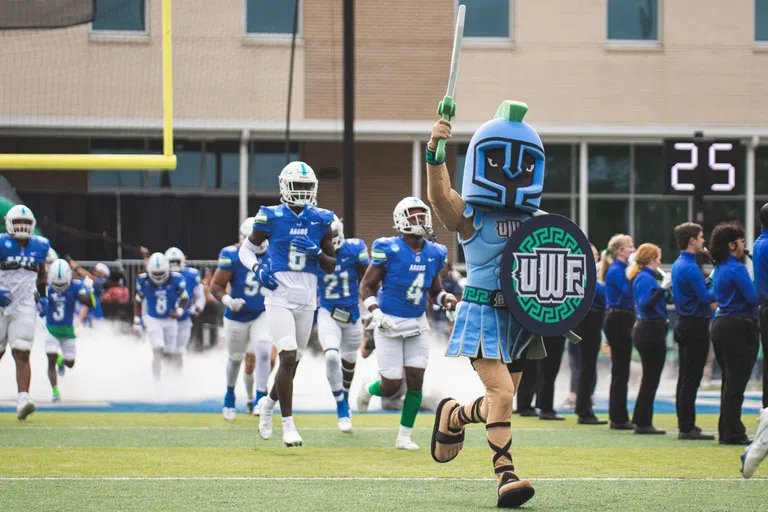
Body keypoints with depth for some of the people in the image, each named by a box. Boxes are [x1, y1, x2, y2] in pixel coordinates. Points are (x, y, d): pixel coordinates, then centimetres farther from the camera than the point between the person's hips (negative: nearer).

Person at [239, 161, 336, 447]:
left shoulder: (321, 221, 4)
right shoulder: (272, 218, -3)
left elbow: (331, 267, 9)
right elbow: (246, 249, 8)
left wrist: (317, 253, -11)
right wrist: (257, 269, -12)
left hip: (307, 300, 4)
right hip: (279, 297, -4)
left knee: (293, 361, 13)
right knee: (288, 357, -16)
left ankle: (268, 403, 40)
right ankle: (288, 425, -10)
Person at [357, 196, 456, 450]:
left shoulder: (434, 254, 3)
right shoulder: (389, 250, -13)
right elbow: (367, 286, -7)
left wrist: (446, 299, -6)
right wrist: (376, 314, -20)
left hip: (417, 324, 5)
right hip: (390, 324, -5)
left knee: (415, 381, -2)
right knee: (391, 386, -4)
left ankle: (404, 436, 9)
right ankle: (368, 391, 33)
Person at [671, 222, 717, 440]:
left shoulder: (678, 265, 13)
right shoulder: (690, 267, -19)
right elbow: (704, 297, -20)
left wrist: (708, 303, 14)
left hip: (684, 323, 10)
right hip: (695, 326, -10)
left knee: (685, 379, 13)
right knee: (691, 380, -7)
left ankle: (684, 425, 18)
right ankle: (687, 428, -7)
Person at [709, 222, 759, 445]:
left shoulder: (720, 268, 13)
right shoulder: (736, 268, -16)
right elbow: (753, 297, -21)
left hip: (720, 326, 9)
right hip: (738, 328, -9)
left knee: (729, 382, 14)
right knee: (736, 383, -5)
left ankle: (726, 431, 17)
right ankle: (733, 433, -3)